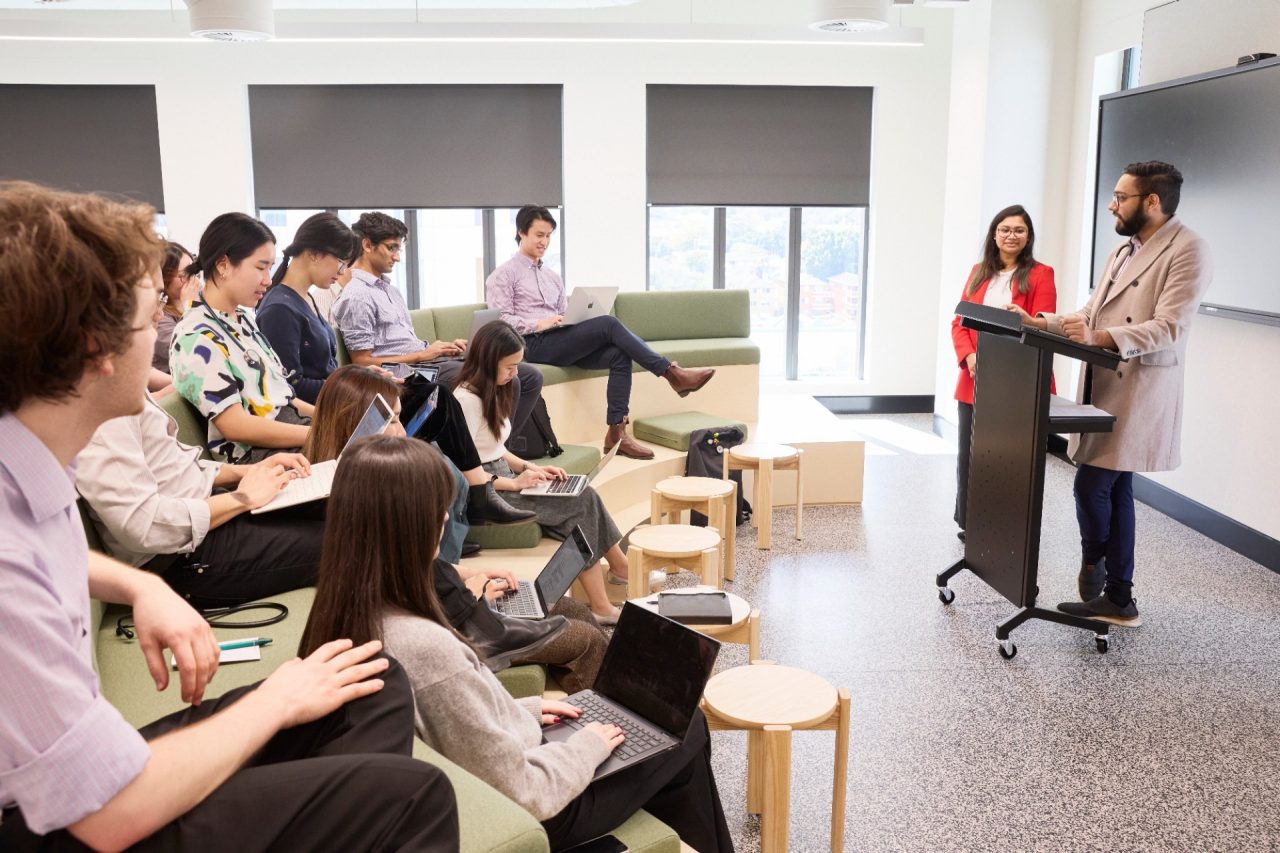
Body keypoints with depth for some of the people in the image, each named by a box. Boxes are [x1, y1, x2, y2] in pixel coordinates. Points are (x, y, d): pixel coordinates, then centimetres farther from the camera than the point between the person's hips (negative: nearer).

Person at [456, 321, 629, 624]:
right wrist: (514, 483, -18)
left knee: (584, 497, -11)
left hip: (503, 481, 9)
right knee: (581, 504, -19)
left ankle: (623, 570, 0)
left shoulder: (491, 392, 12)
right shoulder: (467, 400, -17)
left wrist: (530, 468, 4)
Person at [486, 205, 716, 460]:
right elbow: (500, 320, -6)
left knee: (619, 354, -21)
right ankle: (671, 373, -21)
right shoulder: (503, 276, 6)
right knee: (608, 324, -24)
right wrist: (540, 324, -19)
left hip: (560, 342, 7)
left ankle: (617, 432, -25)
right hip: (535, 345, -7)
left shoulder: (552, 277, 27)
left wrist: (570, 320, 0)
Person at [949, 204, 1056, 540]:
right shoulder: (979, 272, 13)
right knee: (968, 454, 8)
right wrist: (969, 357, -10)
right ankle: (969, 524, 21)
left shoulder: (1040, 274, -1)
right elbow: (959, 322, 9)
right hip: (974, 381, 4)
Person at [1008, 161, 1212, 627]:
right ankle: (1117, 600, 19)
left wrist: (1101, 338, -31)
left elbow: (1169, 327, -19)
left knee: (1092, 484, -10)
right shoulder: (1121, 251, 18)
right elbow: (1090, 313, 19)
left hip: (1138, 395, -8)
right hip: (1103, 387, 9)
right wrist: (1040, 322, 5)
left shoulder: (1187, 249, -10)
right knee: (1113, 489, 11)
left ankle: (1093, 561, 19)